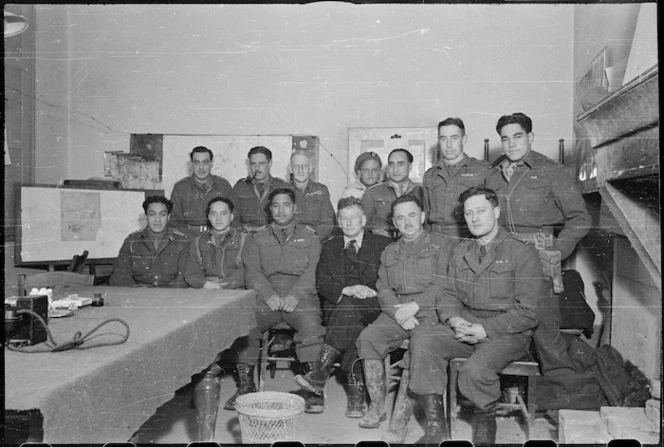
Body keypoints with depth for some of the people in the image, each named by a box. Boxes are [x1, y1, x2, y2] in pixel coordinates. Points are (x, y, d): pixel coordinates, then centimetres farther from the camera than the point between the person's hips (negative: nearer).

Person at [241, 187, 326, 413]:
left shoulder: (310, 236, 17)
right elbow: (252, 271, 7)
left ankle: (314, 389, -20)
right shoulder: (257, 238, 20)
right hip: (265, 296, 2)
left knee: (312, 327, -31)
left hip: (300, 296, -1)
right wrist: (269, 295, -12)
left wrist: (295, 296, -14)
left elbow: (313, 271, 3)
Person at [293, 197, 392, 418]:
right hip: (338, 308, 2)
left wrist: (371, 292, -12)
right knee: (352, 329, -33)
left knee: (349, 306, -35)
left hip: (373, 308, -2)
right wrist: (347, 289, -13)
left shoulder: (383, 244, 12)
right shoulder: (329, 246, 18)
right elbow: (321, 284, 5)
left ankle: (319, 374, -38)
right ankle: (356, 394, -29)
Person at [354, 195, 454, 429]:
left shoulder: (442, 244, 8)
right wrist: (398, 312, -8)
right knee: (367, 338, -22)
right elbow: (383, 289, 12)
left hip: (429, 309, -4)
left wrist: (414, 305, -15)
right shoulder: (389, 252, 22)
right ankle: (376, 406, -14)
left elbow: (444, 283, -4)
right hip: (396, 310, 4)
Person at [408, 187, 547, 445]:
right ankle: (435, 426, -16)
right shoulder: (460, 252, 15)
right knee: (422, 340, -21)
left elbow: (530, 311, -9)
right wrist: (454, 320, -10)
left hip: (508, 333, -5)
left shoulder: (522, 253, -4)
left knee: (476, 370, -32)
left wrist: (486, 329, -17)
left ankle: (485, 423, 3)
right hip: (465, 326, 5)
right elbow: (448, 294, 13)